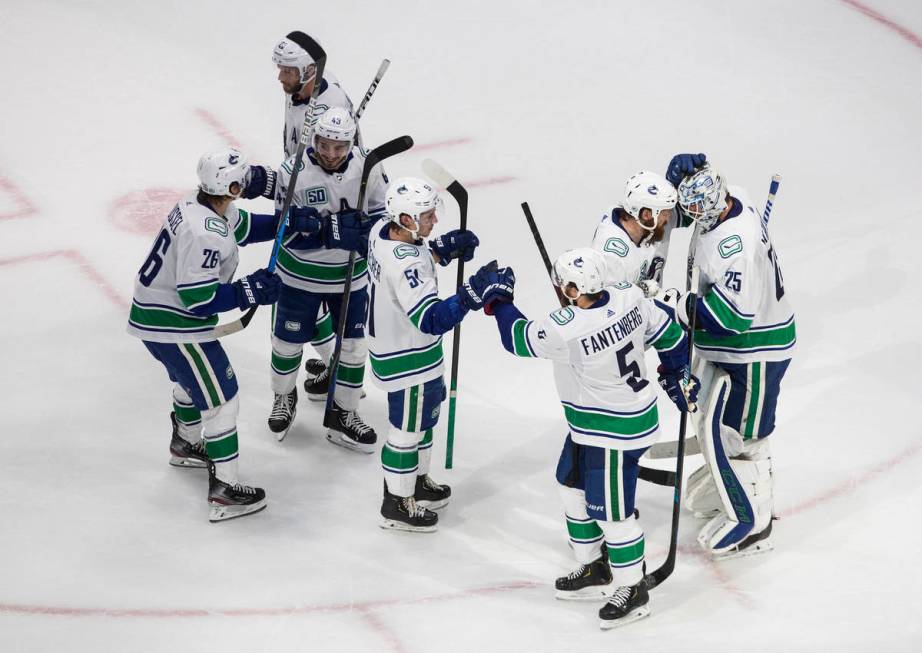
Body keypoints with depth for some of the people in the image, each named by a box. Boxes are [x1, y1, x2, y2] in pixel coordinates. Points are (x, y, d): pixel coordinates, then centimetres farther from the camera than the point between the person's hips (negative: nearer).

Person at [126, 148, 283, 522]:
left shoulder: (204, 206, -1)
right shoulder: (205, 234, -31)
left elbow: (242, 227, 18)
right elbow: (198, 299, -30)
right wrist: (248, 291, -24)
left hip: (155, 312, 10)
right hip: (172, 325, -10)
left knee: (191, 379, 34)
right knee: (220, 399, -4)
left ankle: (185, 445, 57)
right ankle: (224, 492, 0)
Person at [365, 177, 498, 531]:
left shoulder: (384, 229, -8)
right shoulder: (403, 266, -37)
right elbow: (431, 319, -40)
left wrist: (444, 248, -1)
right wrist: (475, 292, -44)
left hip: (394, 340, 10)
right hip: (407, 362, -10)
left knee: (426, 413, 28)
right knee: (407, 428, 10)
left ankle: (417, 480, 48)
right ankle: (397, 504, 29)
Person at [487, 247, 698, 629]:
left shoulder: (566, 329, -31)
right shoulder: (629, 297, -11)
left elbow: (519, 340, -13)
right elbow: (668, 331, 3)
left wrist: (498, 303, 5)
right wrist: (678, 378, 20)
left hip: (615, 433, -10)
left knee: (610, 510, 3)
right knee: (573, 488, 22)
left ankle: (632, 590, 19)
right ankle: (594, 571, 37)